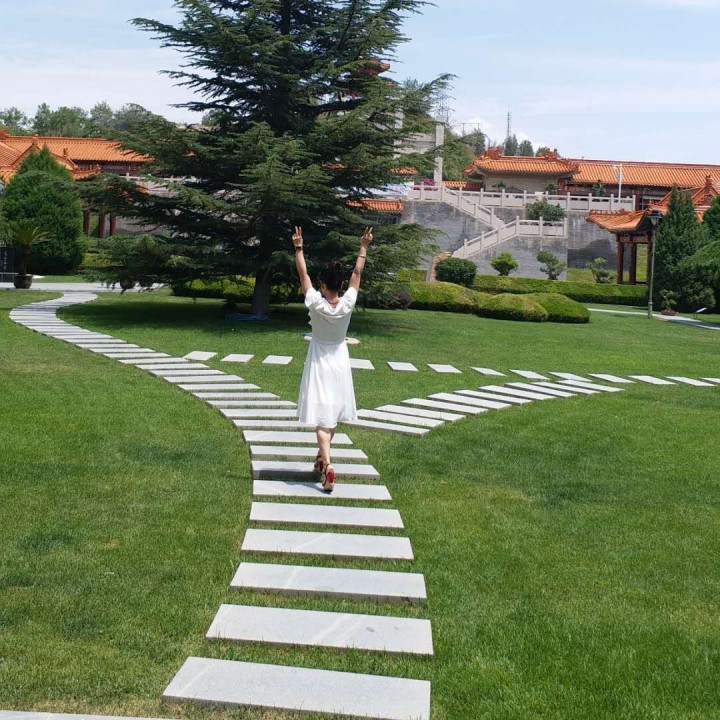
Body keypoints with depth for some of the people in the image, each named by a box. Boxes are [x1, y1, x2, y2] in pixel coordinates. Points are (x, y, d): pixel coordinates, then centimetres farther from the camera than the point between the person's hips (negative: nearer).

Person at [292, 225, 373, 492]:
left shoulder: (316, 304, -20)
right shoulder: (347, 304, -13)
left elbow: (303, 274, -12)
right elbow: (357, 273, -2)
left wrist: (298, 247, -7)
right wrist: (364, 247, 6)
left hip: (319, 362, -3)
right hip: (340, 361, 3)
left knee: (322, 415, -8)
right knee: (333, 413, 18)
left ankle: (327, 465, -23)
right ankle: (322, 457, 33)